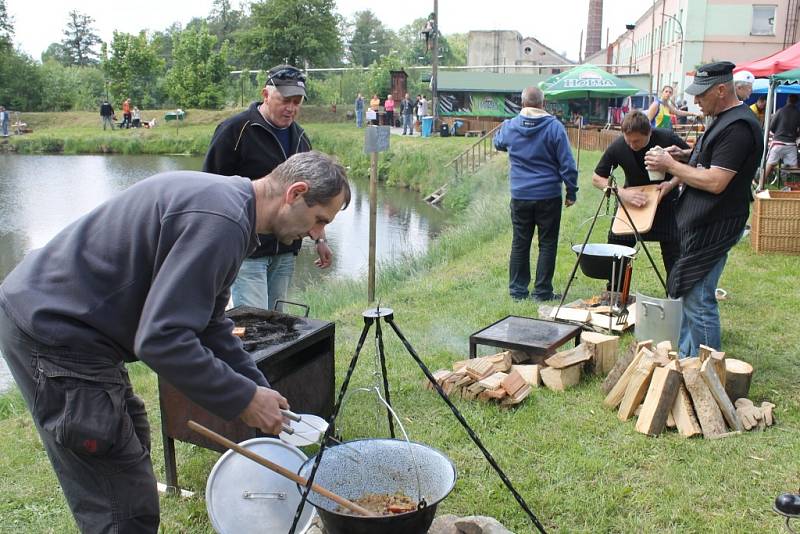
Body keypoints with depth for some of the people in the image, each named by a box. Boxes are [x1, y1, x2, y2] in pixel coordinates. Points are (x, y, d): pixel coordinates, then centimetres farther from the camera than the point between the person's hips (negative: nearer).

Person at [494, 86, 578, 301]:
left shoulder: (510, 126, 0)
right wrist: (571, 192, 1)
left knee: (520, 244, 11)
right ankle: (542, 291, 10)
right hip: (549, 195, -3)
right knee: (547, 244, 6)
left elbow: (498, 143, 24)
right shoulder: (554, 127, -8)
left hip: (520, 196, 3)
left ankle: (517, 290, 17)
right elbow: (567, 164, -8)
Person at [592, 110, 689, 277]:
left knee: (674, 256, 1)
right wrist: (623, 193, -25)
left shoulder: (668, 139, -22)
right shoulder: (617, 147, -20)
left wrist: (672, 183, -23)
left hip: (666, 201, -1)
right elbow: (596, 178, -10)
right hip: (630, 201, 1)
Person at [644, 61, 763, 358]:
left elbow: (715, 182, -25)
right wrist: (686, 155, 9)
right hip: (700, 223, 11)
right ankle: (686, 359, 31)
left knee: (699, 301, -6)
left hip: (714, 228, -11)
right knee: (691, 295, 18)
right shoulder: (724, 119, 14)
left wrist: (671, 166, -14)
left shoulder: (738, 127, -20)